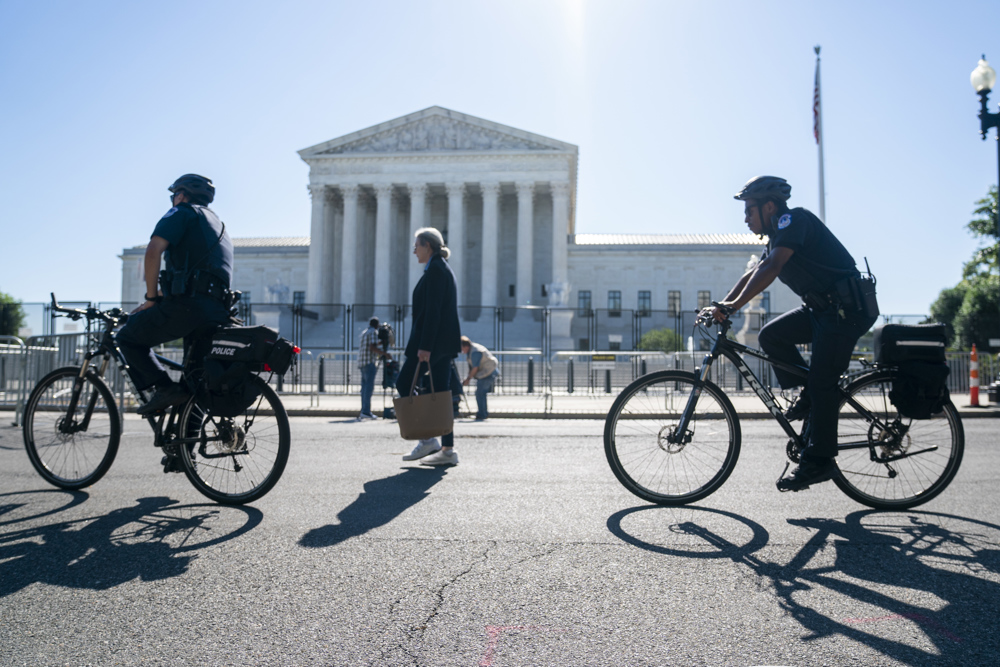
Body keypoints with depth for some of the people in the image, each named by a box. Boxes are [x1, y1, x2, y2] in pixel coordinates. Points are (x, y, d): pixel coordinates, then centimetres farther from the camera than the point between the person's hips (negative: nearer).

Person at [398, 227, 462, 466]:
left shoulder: (435, 269, -11)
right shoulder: (443, 268, 19)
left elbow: (432, 310, -19)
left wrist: (424, 346, -21)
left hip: (434, 340, -10)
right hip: (444, 342, 10)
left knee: (403, 384, -2)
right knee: (441, 392, 8)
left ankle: (427, 439, 0)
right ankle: (447, 450, 9)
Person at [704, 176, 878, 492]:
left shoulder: (794, 219, -13)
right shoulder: (779, 236, 17)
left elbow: (771, 268, -26)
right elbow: (753, 274, 16)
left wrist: (733, 306, -30)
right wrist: (721, 306, 5)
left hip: (847, 308, -9)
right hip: (821, 307, 9)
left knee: (821, 383, -10)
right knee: (771, 335, -3)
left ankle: (819, 461, -3)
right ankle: (807, 395, 8)